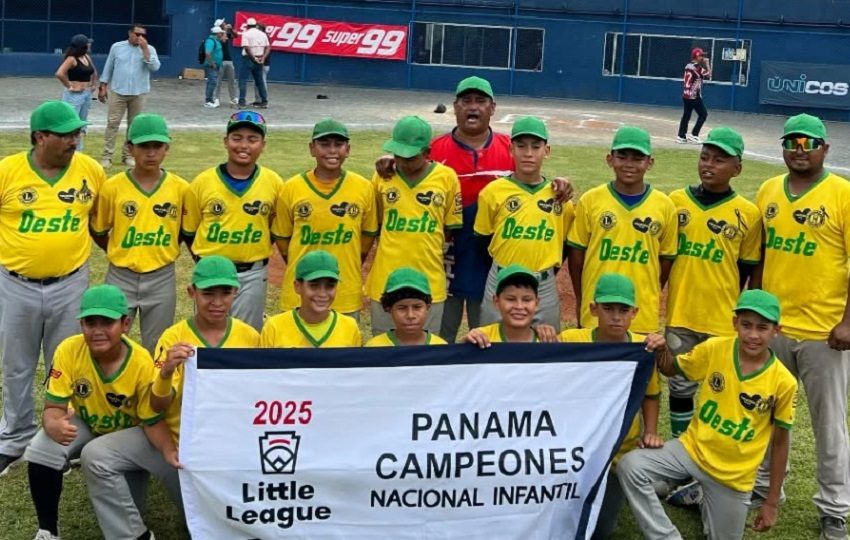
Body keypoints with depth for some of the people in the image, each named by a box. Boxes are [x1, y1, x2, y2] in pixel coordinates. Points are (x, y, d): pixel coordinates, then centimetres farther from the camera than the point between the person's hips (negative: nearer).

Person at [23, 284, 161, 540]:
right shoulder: (68, 351, -27)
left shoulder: (142, 365, -31)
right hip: (84, 425, 1)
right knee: (41, 450, -31)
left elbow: (153, 422, -21)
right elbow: (54, 406, -26)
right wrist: (54, 426, -48)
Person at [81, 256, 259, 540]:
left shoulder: (251, 338, -7)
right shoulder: (174, 338, -10)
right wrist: (166, 373, -35)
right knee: (96, 455, -17)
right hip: (174, 439, 0)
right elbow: (157, 407, -14)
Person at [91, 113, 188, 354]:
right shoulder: (112, 187, -7)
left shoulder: (180, 188, -5)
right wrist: (120, 253, 3)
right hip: (121, 277, -1)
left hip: (162, 278, 1)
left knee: (157, 350, 13)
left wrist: (164, 251, 1)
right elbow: (98, 231, 5)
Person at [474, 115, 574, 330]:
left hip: (545, 288, 2)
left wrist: (547, 271, 5)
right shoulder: (494, 191, -5)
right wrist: (503, 267, 5)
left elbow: (565, 242, 11)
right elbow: (483, 240, 4)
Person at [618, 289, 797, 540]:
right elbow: (672, 369, 7)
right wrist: (661, 351, -18)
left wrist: (772, 502, -2)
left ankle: (710, 504, 43)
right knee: (630, 466, -24)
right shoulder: (714, 349, -11)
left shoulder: (783, 382, -15)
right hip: (693, 448, 1)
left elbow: (780, 442, -5)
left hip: (734, 475, 0)